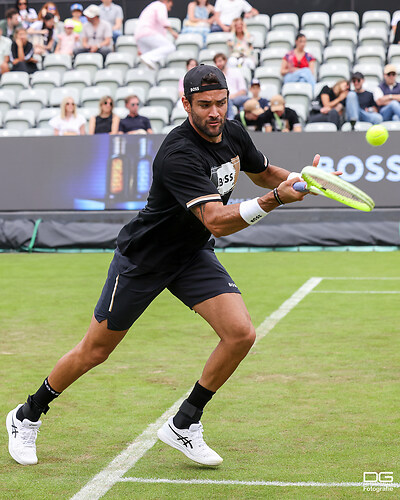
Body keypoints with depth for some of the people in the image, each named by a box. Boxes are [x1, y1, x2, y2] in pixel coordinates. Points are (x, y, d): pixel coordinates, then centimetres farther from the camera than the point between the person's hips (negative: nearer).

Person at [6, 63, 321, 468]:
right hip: (141, 259, -6)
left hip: (193, 254, 6)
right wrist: (274, 200, -49)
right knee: (94, 352, 5)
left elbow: (264, 173, 16)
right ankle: (28, 416, 30)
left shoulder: (234, 135, -6)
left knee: (241, 334, -14)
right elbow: (216, 221, -39)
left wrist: (295, 179, -4)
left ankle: (183, 426, 3)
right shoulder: (179, 154, -31)